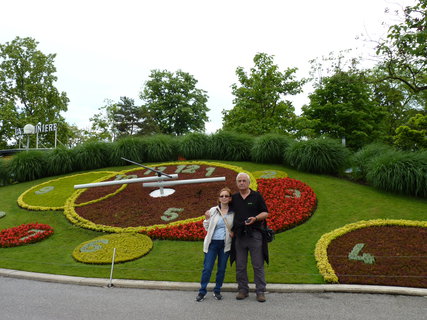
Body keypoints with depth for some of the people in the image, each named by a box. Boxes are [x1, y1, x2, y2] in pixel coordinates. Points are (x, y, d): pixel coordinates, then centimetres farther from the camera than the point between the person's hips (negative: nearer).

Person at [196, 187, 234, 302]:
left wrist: (233, 233, -7)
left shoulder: (233, 213, 1)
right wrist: (207, 219, -11)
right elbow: (207, 228, 6)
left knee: (222, 269, 9)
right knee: (207, 268, -1)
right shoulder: (213, 210, 0)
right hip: (212, 243, -1)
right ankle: (202, 291, 11)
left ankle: (217, 291, 24)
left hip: (225, 244, 1)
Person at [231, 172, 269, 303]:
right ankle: (243, 290, 19)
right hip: (239, 235, 3)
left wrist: (255, 218, -16)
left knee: (258, 265, 1)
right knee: (240, 266, 7)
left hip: (254, 234, -3)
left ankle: (260, 291, 10)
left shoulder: (257, 196, 3)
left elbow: (265, 213, 1)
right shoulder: (234, 198, 12)